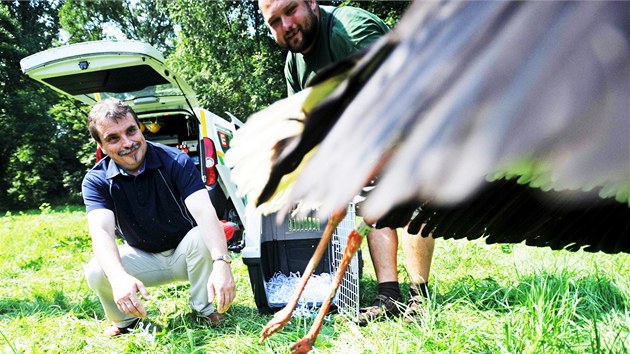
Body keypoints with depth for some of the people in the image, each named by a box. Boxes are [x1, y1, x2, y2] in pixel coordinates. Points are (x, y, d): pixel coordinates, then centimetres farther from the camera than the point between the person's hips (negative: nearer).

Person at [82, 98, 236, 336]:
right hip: (141, 258, 1)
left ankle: (203, 308, -8)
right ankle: (126, 321, 4)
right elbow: (101, 231, -33)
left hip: (184, 253, -1)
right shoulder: (96, 181, -16)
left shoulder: (176, 162, -22)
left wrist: (221, 262, -53)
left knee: (201, 237, -33)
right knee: (96, 271, -27)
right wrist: (119, 277, -54)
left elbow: (205, 213, -35)